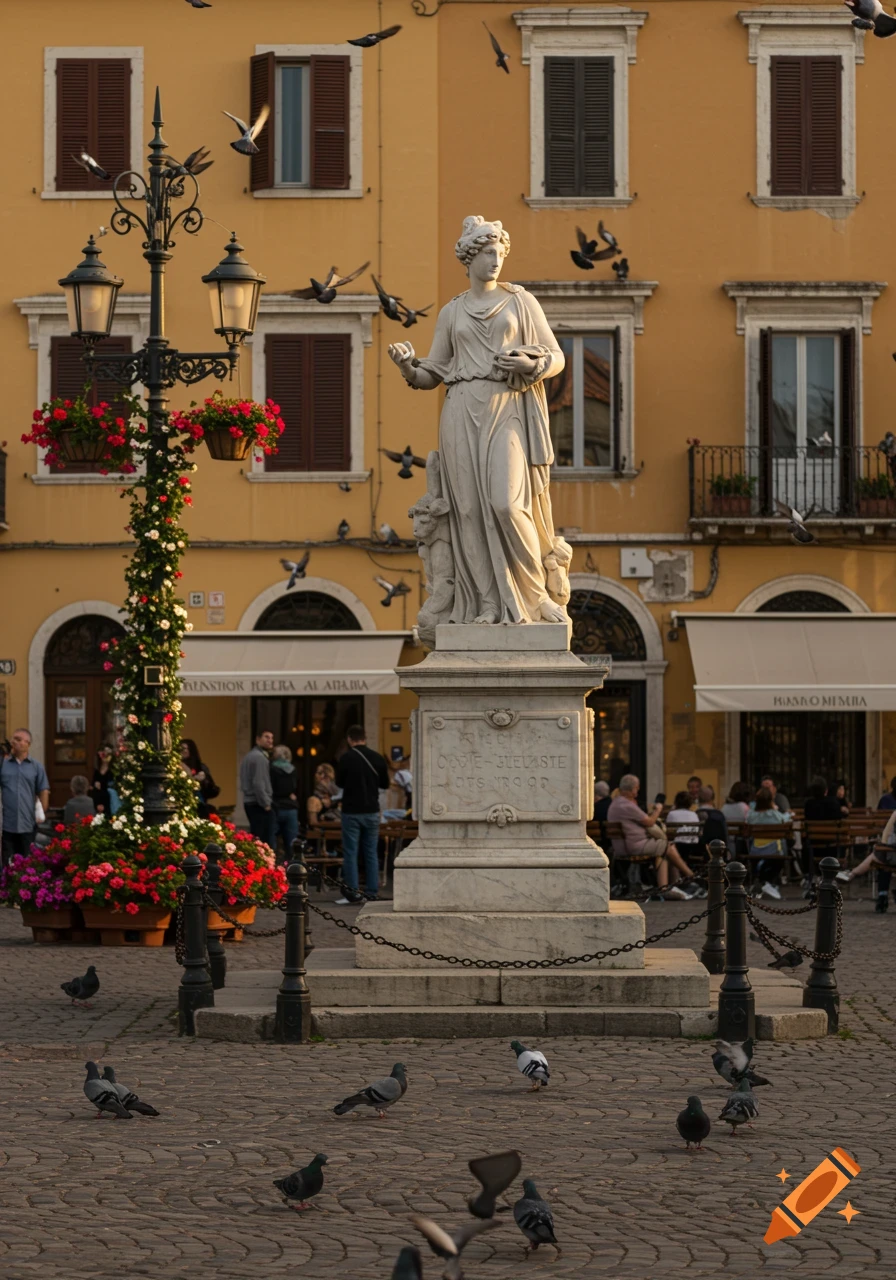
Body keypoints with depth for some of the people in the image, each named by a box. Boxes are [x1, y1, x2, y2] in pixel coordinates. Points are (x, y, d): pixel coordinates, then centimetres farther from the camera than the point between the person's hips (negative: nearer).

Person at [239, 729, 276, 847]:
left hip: (249, 802, 10)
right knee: (266, 841, -12)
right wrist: (266, 804, -15)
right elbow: (258, 783, -20)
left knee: (255, 841, 10)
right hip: (260, 805, -10)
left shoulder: (248, 756, 18)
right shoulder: (259, 757, -13)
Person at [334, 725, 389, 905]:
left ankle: (352, 892, 0)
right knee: (371, 853, 9)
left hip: (351, 811, -3)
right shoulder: (377, 758, 0)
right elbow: (385, 784, 9)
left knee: (350, 853, 2)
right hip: (372, 811, 3)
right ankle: (372, 893, 8)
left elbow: (339, 782, 2)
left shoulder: (346, 759, -11)